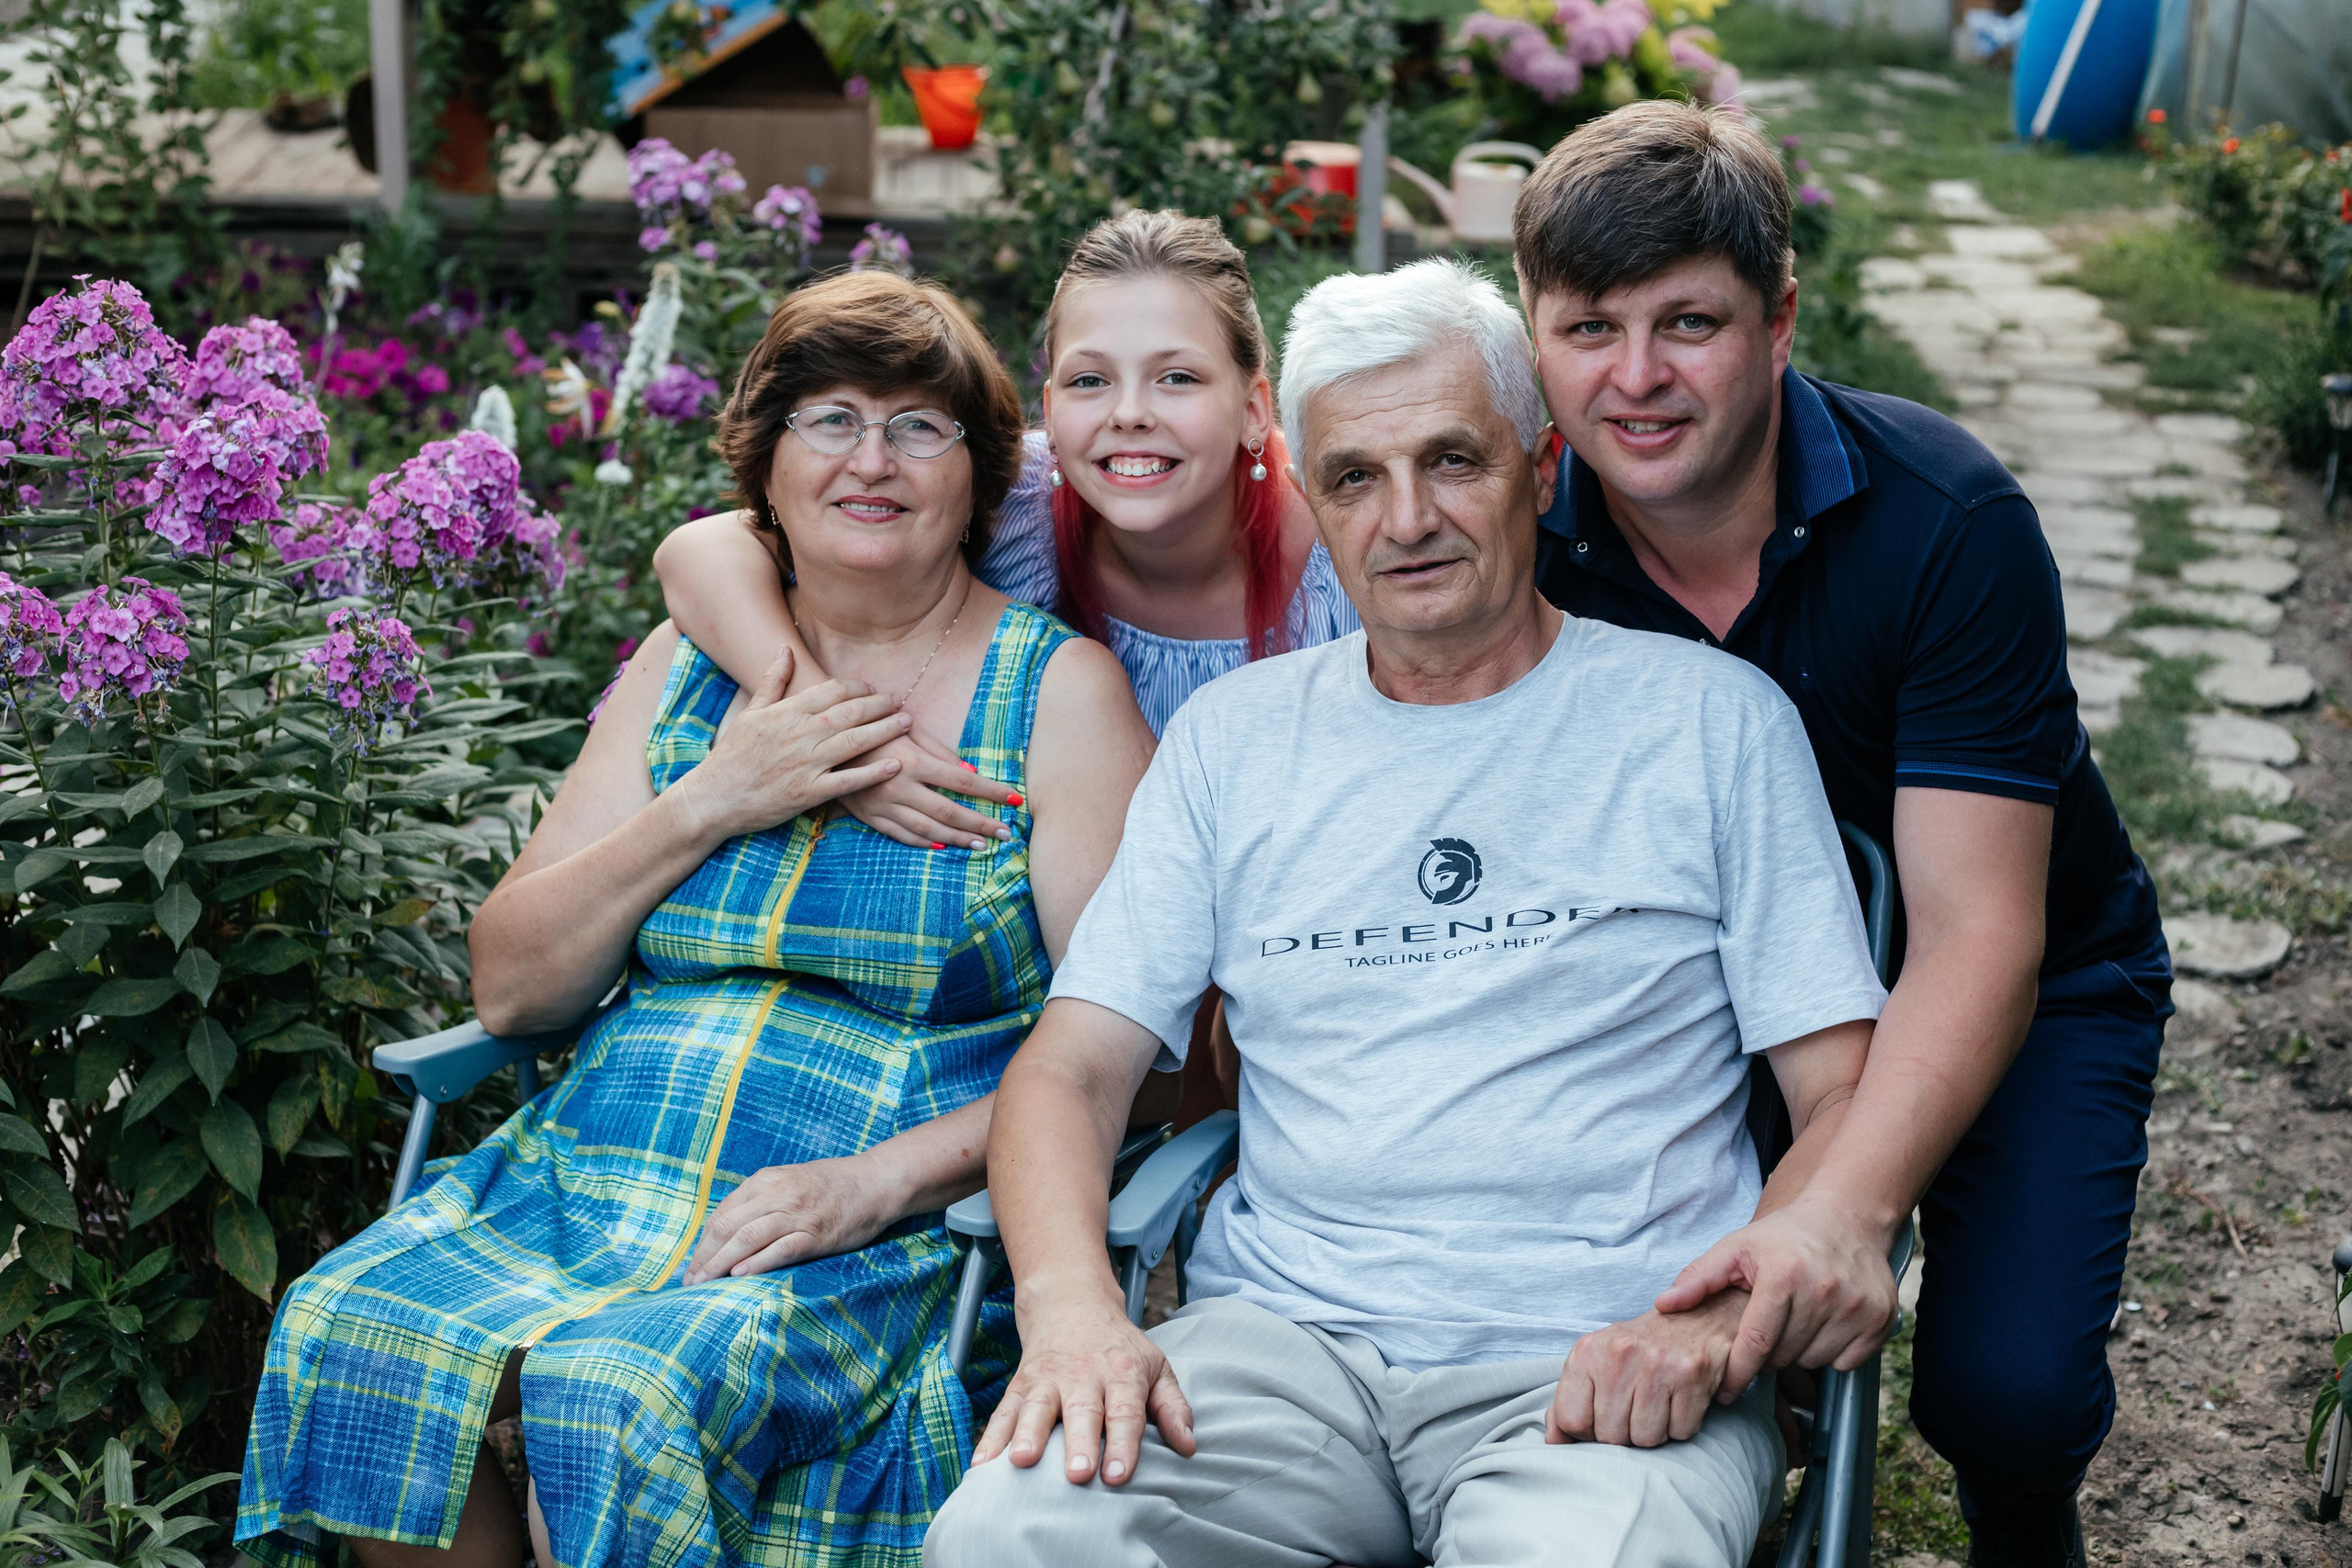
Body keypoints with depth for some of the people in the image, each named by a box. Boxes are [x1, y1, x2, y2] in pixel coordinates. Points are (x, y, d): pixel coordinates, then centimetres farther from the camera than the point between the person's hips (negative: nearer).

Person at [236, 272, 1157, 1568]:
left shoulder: (1059, 690, 3)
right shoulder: (687, 669, 15)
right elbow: (510, 989, 10)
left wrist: (875, 1181, -17)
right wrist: (708, 804, -3)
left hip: (884, 1249, -4)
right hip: (583, 1189, 5)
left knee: (620, 1391, -33)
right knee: (344, 1331, -23)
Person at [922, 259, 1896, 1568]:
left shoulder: (1711, 718, 7)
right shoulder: (1234, 736, 14)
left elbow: (1851, 1095, 4)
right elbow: (1069, 1068, 9)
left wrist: (1716, 1323, -15)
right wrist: (1071, 1306, -12)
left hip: (1602, 1373, -2)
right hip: (1285, 1336, 3)